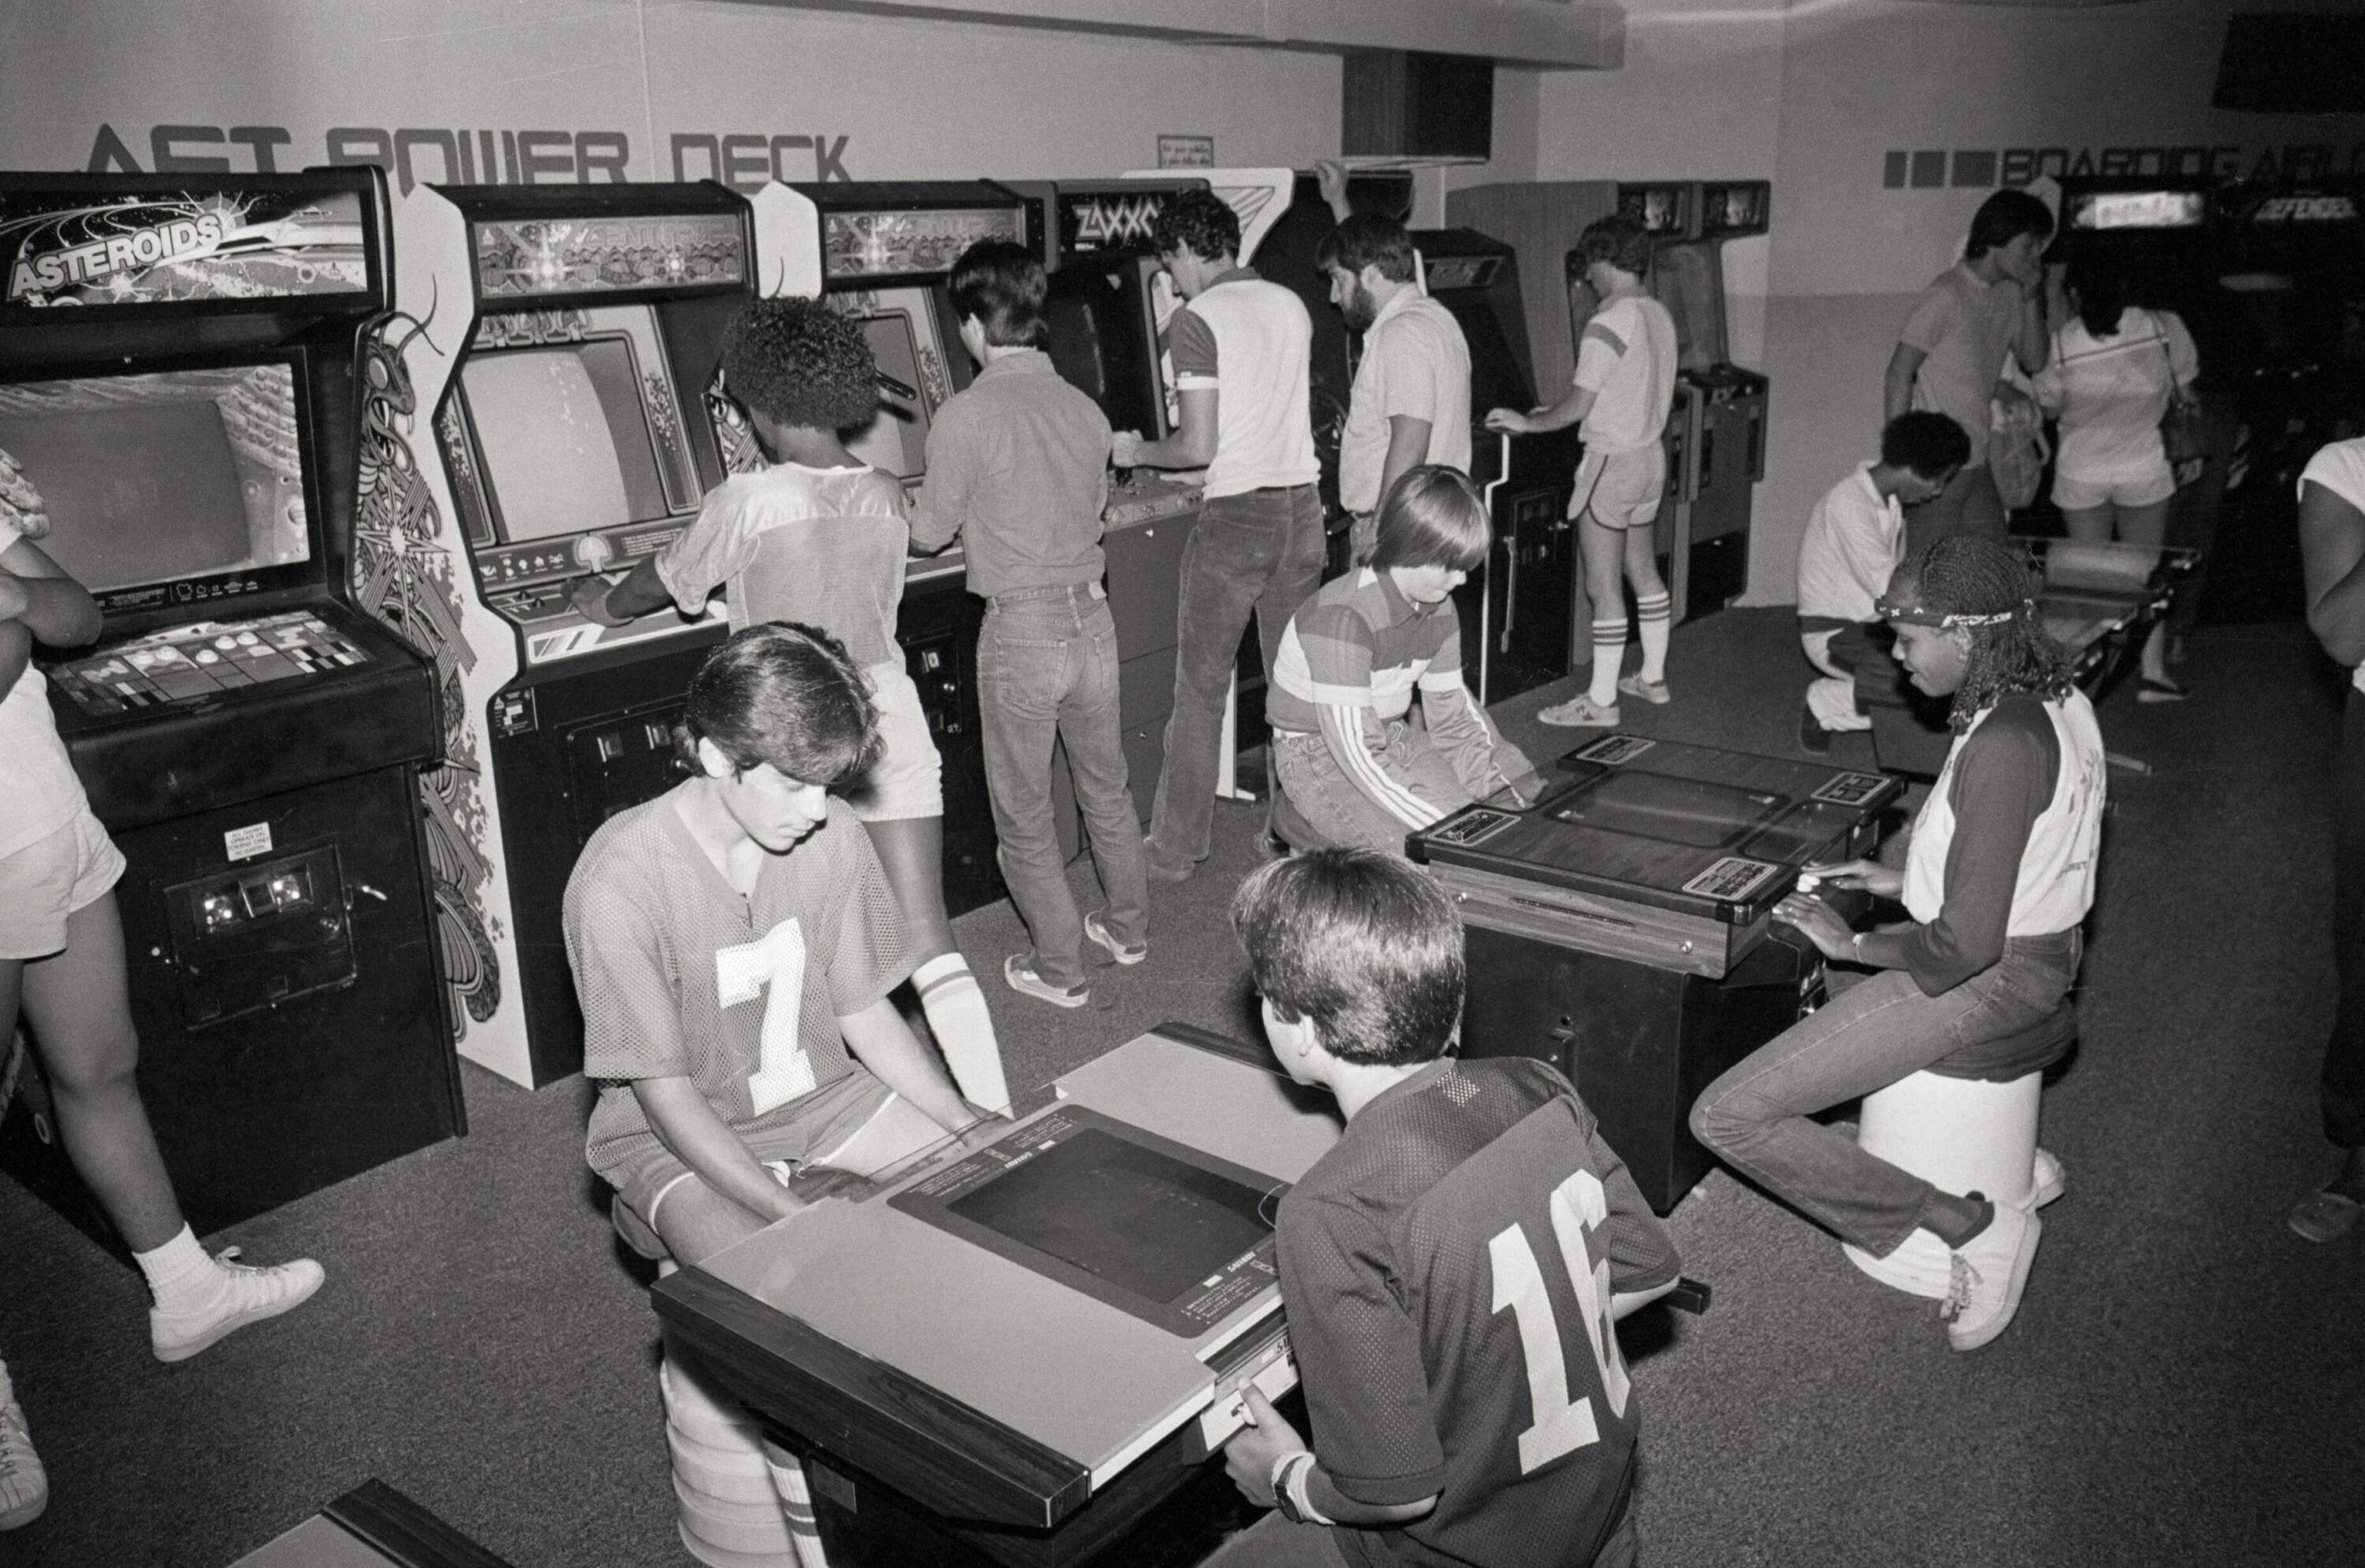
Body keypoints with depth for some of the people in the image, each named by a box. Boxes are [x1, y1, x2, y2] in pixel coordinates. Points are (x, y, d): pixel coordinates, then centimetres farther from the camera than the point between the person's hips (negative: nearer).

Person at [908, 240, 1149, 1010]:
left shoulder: (965, 418, -16)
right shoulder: (1084, 408, 1)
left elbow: (930, 534, -6)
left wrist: (916, 502, 16)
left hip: (1021, 633, -6)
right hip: (1091, 616, 6)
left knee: (1024, 815, 10)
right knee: (1106, 789, 23)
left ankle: (1060, 968, 21)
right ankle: (1130, 929, 38)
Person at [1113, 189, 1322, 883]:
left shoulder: (1197, 320, -10)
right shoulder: (1291, 305, 10)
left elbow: (1199, 446, -14)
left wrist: (1139, 452, 4)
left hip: (1236, 517, -6)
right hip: (1302, 506, 6)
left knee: (1202, 688, 4)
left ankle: (1176, 848, 12)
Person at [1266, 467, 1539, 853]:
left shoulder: (1438, 607, 1)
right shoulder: (1341, 618, -27)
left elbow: (1454, 713, 9)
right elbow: (1356, 753, -30)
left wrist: (1521, 790, -4)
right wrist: (1452, 827, -32)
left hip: (1396, 741, 8)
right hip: (1322, 760, -8)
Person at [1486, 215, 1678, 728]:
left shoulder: (1609, 324, -19)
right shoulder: (1661, 315, 9)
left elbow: (1579, 405, -21)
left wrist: (1529, 422, -4)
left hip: (1611, 463, -9)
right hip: (1650, 455, 9)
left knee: (1603, 587, -4)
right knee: (1643, 572, 19)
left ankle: (1601, 700, 2)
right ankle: (1653, 677, 30)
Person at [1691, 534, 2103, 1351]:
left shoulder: (2001, 746, -27)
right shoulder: (2060, 701, 3)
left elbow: (1965, 945, -27)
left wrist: (1852, 943, -12)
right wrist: (1909, 878, 13)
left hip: (1991, 978, -10)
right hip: (2042, 953, 10)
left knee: (1726, 1118, -12)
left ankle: (1970, 1221, -4)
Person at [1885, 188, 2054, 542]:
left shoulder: (2009, 294, 10)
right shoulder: (1947, 294, -14)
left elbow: (2035, 361, 15)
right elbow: (1899, 373, -15)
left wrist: (2031, 297, 1)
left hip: (1976, 461, 9)